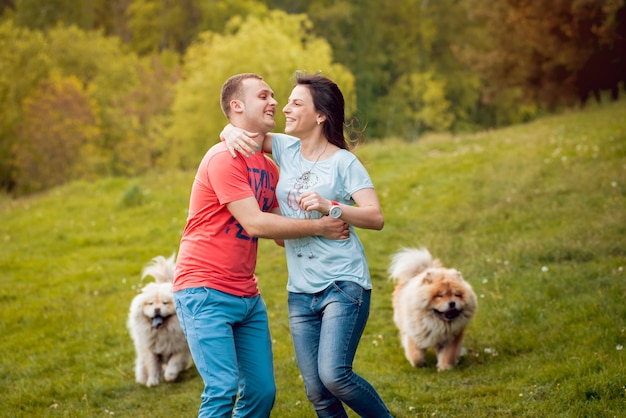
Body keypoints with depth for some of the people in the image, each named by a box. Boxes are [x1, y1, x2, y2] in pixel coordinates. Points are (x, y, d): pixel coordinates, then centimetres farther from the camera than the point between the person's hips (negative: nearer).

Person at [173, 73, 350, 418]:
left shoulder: (269, 167, 13)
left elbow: (280, 229, 11)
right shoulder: (224, 158, -14)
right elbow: (255, 224, -19)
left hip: (247, 296, 8)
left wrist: (329, 216, -5)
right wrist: (318, 227, -12)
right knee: (223, 389, -17)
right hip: (206, 294, -8)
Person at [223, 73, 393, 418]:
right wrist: (233, 132, -6)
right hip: (301, 292, 6)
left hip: (344, 285, -5)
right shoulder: (287, 149, 9)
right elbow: (236, 128, 17)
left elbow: (376, 217, -13)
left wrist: (330, 207, -26)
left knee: (334, 374, -20)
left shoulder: (344, 162, -5)